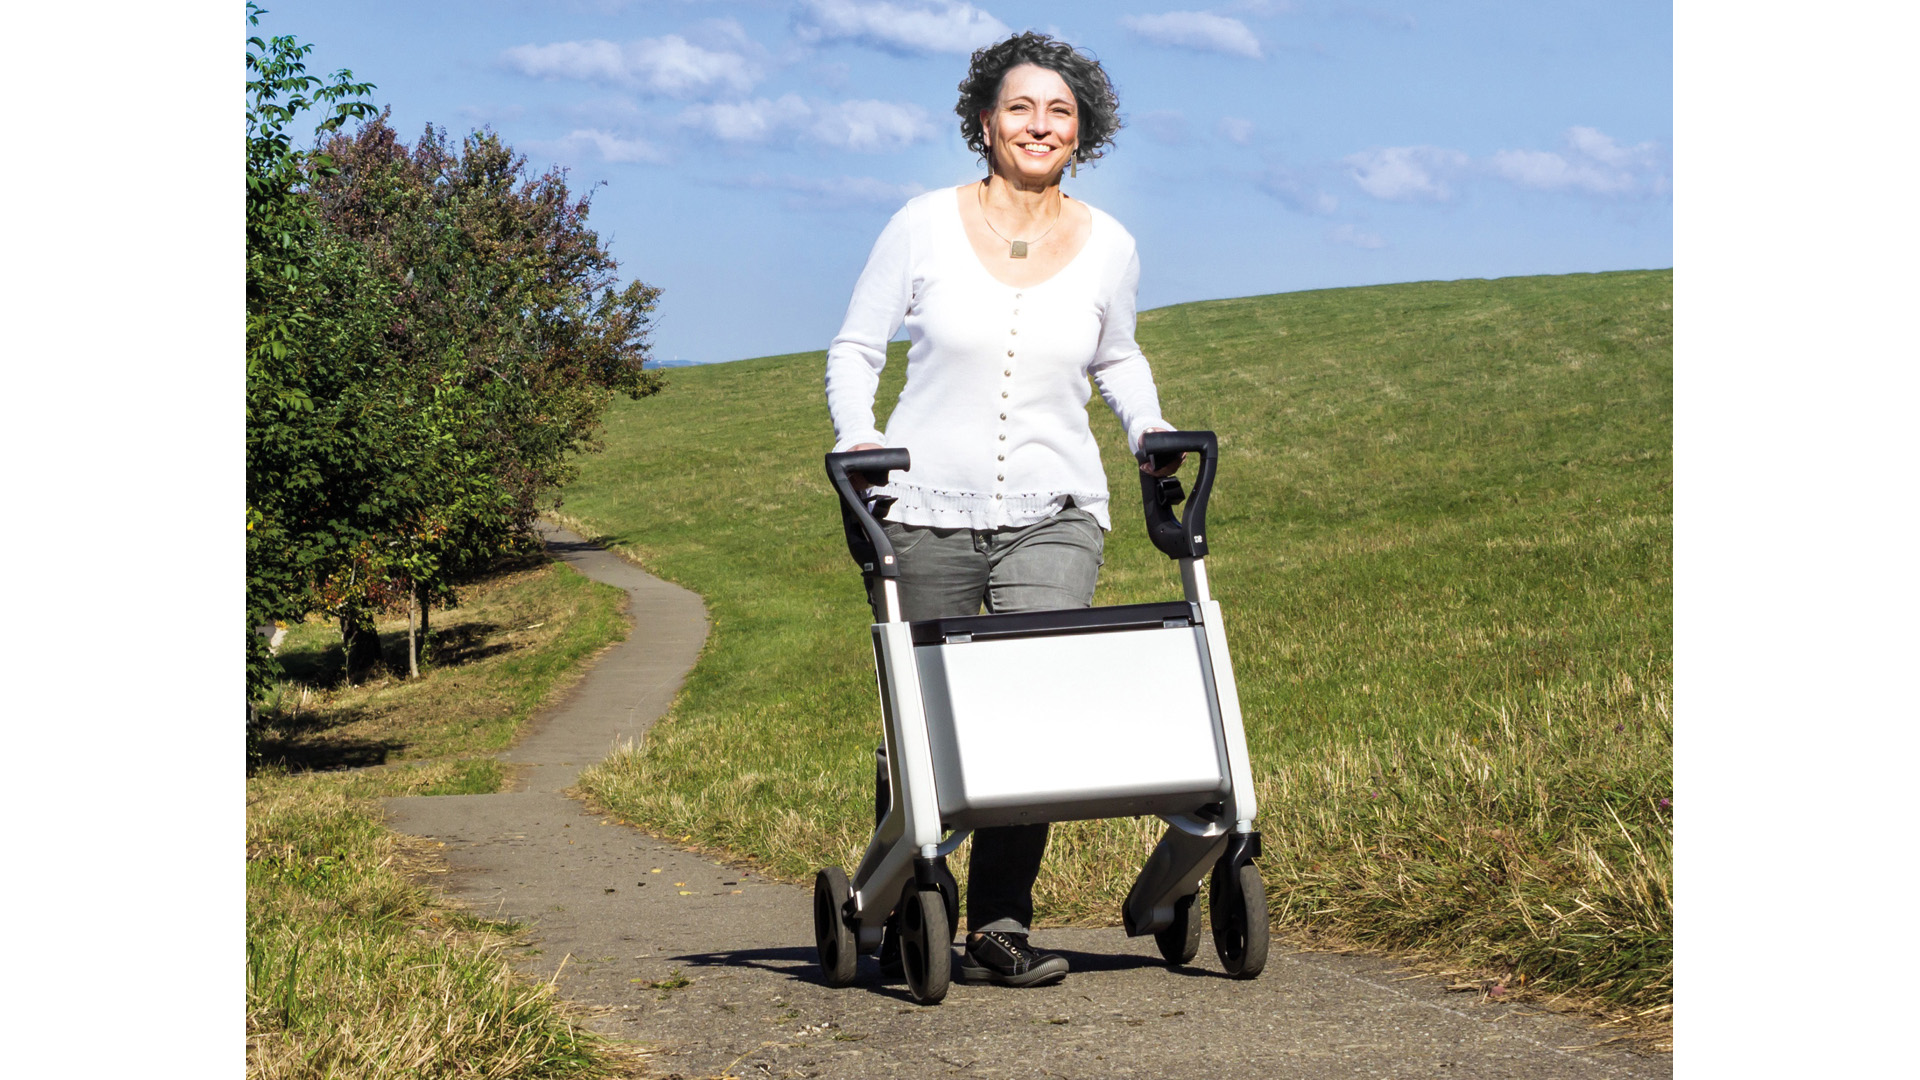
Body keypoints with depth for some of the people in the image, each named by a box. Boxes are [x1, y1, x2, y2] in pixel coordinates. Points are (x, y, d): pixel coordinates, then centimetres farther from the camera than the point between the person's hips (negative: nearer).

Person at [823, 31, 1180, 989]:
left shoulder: (1107, 248, 6)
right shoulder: (925, 227, -1)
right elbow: (854, 348, 6)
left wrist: (1149, 430, 6)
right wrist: (857, 435, -12)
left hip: (1051, 515, 1)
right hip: (926, 508, -1)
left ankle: (999, 927, -10)